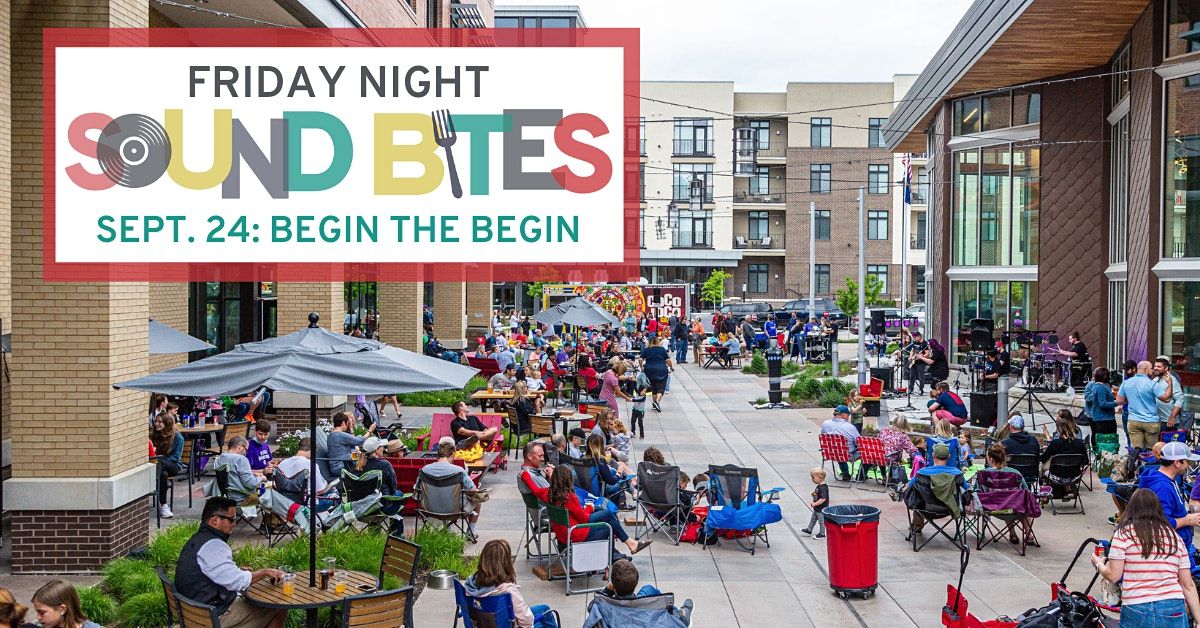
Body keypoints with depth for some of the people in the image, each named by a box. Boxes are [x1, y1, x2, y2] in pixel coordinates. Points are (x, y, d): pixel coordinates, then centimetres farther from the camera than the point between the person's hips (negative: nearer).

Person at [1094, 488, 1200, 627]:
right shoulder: (1175, 537, 11)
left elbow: (1113, 576, -4)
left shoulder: (1124, 533, -1)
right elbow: (1188, 585, 9)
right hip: (1175, 609, 3)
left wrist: (1099, 565, 17)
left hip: (1138, 611, -3)